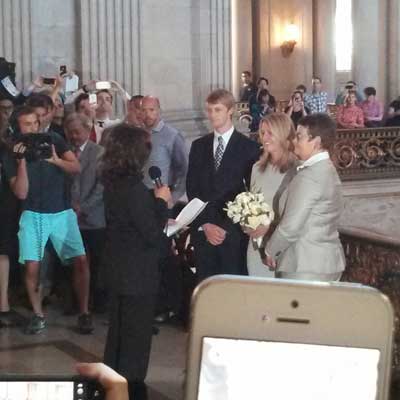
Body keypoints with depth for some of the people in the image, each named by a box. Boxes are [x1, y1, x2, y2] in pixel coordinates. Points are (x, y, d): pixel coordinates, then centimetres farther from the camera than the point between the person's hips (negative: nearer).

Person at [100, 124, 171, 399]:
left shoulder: (113, 182, 2)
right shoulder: (134, 188, -25)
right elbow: (152, 234, -21)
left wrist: (157, 215, 12)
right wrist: (161, 202, -10)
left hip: (118, 269, 9)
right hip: (137, 273, -9)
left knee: (119, 330, 21)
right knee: (136, 335, 4)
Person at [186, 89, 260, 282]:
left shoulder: (249, 148, 0)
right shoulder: (198, 146, 12)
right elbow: (192, 189, 9)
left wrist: (226, 227, -9)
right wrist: (204, 224, -4)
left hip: (234, 233, -3)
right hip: (202, 230, 3)